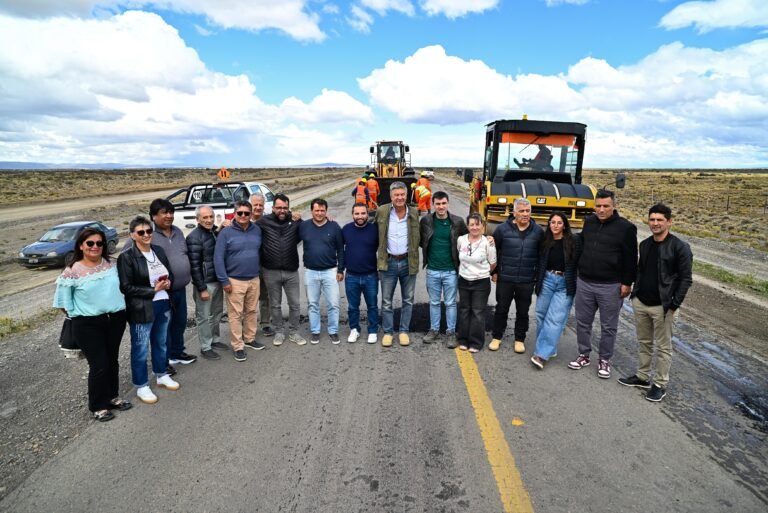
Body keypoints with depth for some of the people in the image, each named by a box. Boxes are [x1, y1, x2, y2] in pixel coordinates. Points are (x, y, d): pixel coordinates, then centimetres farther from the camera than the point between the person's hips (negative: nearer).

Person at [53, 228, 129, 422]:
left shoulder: (110, 265, 3)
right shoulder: (72, 271, -11)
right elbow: (63, 301, -3)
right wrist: (78, 315, -1)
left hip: (115, 319, 5)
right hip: (88, 325, -4)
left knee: (112, 361, 15)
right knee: (99, 365, -1)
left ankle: (112, 396, 33)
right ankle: (98, 406, 17)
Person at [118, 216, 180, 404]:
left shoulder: (159, 250, 6)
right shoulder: (126, 257, -13)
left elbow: (170, 273, 16)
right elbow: (126, 287, -15)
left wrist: (168, 282, -6)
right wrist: (153, 290, -19)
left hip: (163, 304, 6)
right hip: (141, 309, -6)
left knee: (161, 343, 20)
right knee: (141, 348, 7)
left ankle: (162, 375, 38)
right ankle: (141, 386, 21)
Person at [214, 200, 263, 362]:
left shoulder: (257, 230, 5)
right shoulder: (226, 233, -8)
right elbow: (218, 258, -10)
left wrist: (259, 270, 10)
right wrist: (224, 281, -13)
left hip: (254, 280, 4)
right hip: (235, 281, -4)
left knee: (251, 311, 15)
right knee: (236, 315, 2)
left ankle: (250, 339, 31)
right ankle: (238, 346, 11)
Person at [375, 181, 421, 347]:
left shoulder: (414, 213, -1)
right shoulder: (381, 211, -4)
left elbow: (417, 237, 8)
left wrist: (414, 257, 3)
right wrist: (379, 256, 6)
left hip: (408, 262, 1)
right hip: (388, 262, -1)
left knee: (408, 300, 11)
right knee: (386, 301, 7)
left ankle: (404, 331, 25)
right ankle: (388, 332, 20)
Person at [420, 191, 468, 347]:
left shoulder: (458, 222, -6)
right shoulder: (425, 221, -3)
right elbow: (420, 240, 11)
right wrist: (428, 251, 2)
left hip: (451, 270, -1)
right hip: (432, 270, 1)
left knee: (450, 303, 7)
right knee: (434, 302, 13)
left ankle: (451, 332, 18)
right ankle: (434, 330, 25)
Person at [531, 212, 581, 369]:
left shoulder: (573, 242, -4)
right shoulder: (545, 241, 5)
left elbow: (578, 264, -4)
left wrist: (577, 286, -7)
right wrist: (537, 282, 9)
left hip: (565, 284, -4)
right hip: (546, 280, 4)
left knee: (554, 319, -9)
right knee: (541, 315, 8)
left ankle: (542, 354, -7)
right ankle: (548, 348, 25)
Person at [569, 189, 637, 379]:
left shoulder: (625, 227, -8)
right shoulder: (589, 222, 6)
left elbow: (630, 258, -7)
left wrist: (627, 283, -10)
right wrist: (578, 272, 16)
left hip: (611, 286, -4)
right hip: (584, 283, 5)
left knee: (608, 326, 8)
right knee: (583, 322, 12)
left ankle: (605, 360, 23)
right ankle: (584, 355, 27)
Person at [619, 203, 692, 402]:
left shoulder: (680, 247, -11)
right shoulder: (645, 244, 8)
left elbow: (686, 278, -11)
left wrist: (674, 304, -14)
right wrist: (635, 292, 12)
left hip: (662, 306, -6)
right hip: (640, 303, 6)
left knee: (663, 347, 6)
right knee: (643, 342, 17)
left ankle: (660, 384, 18)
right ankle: (642, 376, 30)